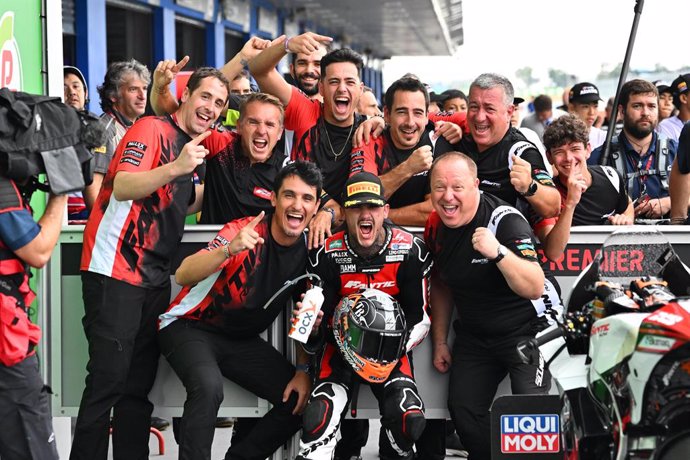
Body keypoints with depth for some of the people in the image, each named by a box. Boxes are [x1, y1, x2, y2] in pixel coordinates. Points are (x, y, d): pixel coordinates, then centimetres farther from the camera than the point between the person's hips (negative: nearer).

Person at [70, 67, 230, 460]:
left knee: (139, 386, 10)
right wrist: (175, 169, -37)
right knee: (108, 380, -10)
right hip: (115, 274, -9)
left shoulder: (191, 143, 18)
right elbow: (123, 187, -25)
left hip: (154, 278, 9)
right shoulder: (152, 129, -9)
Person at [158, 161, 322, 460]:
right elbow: (183, 276, -33)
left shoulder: (310, 250, -5)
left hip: (243, 340, 6)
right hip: (191, 326, -6)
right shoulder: (244, 231, -22)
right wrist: (230, 249, -49)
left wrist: (303, 370, -1)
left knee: (300, 398, -4)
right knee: (209, 386, -35)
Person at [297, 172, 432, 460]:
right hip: (341, 347, 0)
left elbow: (421, 317, -1)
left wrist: (398, 349, -17)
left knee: (409, 419, -22)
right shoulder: (327, 255, -9)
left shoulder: (410, 251, -8)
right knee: (320, 418, -28)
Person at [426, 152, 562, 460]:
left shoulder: (505, 220, -24)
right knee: (462, 410, 3)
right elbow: (441, 284, 14)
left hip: (527, 329, -6)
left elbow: (534, 288, -32)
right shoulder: (435, 227, -3)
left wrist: (498, 252, -46)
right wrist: (440, 342, 16)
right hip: (474, 335, 7)